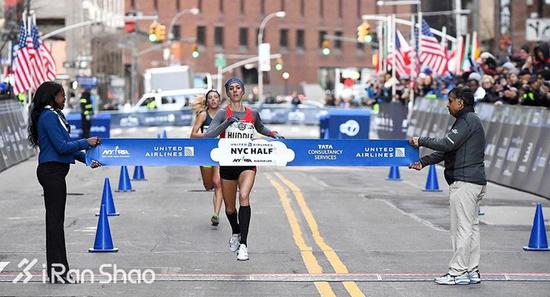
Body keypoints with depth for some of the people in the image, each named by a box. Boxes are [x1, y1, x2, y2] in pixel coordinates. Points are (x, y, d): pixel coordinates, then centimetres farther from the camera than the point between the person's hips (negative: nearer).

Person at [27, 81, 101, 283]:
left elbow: (64, 145, 19)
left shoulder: (54, 115, 17)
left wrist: (86, 159, 11)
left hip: (54, 171, 10)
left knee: (55, 219, 12)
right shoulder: (49, 116, -14)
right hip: (52, 171, -10)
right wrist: (86, 143, -9)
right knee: (56, 219, -7)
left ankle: (56, 268, 17)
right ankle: (57, 269, -4)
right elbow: (62, 147, -19)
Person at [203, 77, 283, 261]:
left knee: (244, 197, -26)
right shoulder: (223, 114, -3)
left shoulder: (252, 114, 6)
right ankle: (235, 233, 46)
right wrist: (226, 123, -28)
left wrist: (272, 133, 9)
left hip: (247, 163, 0)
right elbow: (208, 135, -16)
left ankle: (243, 244, -26)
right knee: (230, 208, 13)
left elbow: (261, 129, 28)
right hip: (228, 164, 0)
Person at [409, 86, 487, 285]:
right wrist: (423, 162, 13)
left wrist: (421, 141, -9)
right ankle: (472, 271, 15)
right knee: (471, 227, 12)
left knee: (462, 228, -8)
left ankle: (457, 272, -6)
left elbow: (447, 144, -21)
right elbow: (447, 149, 20)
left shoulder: (468, 120, -12)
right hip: (475, 182, 11)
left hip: (464, 182, -11)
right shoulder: (468, 120, 21)